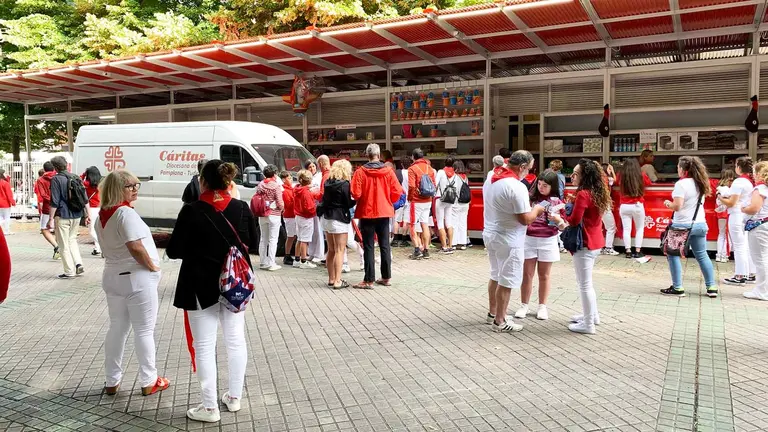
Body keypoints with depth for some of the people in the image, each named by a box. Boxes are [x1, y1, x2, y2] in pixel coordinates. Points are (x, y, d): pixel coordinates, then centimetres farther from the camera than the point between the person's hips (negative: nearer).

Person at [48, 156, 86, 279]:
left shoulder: (56, 179, -10)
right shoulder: (75, 177, 8)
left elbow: (54, 202, -14)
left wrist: (51, 219, -10)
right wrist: (87, 215, 16)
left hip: (62, 216, -6)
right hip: (77, 215, 6)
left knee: (64, 244, 3)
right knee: (72, 239, 22)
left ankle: (69, 271, 6)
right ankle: (79, 264, 8)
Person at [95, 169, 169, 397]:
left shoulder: (101, 216, 9)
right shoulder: (126, 213, -19)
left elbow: (112, 245, 14)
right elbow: (136, 248, -26)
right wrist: (153, 267, -12)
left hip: (113, 276, 8)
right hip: (137, 278, -8)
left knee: (117, 329, 17)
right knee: (144, 331, 4)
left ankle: (112, 381, 26)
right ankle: (148, 382, 15)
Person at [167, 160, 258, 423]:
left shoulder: (192, 211, -15)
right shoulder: (242, 208, -3)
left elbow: (174, 251, -10)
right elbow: (252, 244, 8)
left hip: (201, 285, -4)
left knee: (204, 346, 6)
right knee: (236, 340, 15)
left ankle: (210, 407, 14)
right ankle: (234, 397, 28)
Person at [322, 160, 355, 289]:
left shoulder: (328, 183, 7)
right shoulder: (344, 184, -13)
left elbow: (324, 199, 11)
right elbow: (348, 203, -12)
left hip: (327, 219, 7)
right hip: (339, 219, -7)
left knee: (331, 250, 14)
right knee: (340, 251, -3)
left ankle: (331, 279, 20)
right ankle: (337, 281, -3)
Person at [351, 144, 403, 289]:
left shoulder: (360, 172, -11)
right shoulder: (388, 171, -4)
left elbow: (356, 193, -15)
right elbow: (397, 192, -5)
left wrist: (361, 201, 7)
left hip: (366, 213, -3)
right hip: (384, 213, 3)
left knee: (368, 247, 2)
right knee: (385, 245, 13)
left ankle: (369, 280, 3)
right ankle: (386, 277, 19)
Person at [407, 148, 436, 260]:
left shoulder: (412, 168, -10)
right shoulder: (430, 168, 8)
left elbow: (411, 186, -18)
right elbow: (434, 184, 8)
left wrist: (409, 197, -3)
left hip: (416, 201, -6)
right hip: (427, 201, 6)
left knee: (412, 225, 2)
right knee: (425, 225, 10)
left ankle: (417, 249, -8)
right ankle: (426, 250, 13)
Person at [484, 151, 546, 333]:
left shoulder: (490, 180, 5)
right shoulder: (517, 187, -22)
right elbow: (525, 219, -20)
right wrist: (537, 210, -1)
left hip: (490, 234, 9)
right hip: (508, 240, -9)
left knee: (496, 276, 21)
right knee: (506, 281, 3)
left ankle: (493, 313, 32)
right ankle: (500, 322, 12)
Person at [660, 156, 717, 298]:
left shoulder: (681, 184, -14)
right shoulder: (701, 183, 11)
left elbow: (677, 206, -20)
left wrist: (668, 203, -1)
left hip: (683, 225, -7)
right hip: (700, 224, 7)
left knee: (673, 255, 4)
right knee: (702, 255, 15)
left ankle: (677, 288, 3)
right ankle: (711, 287, 17)